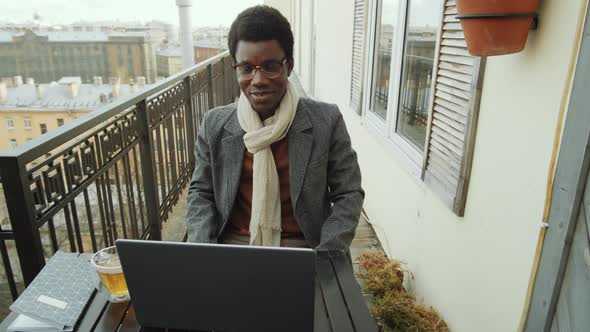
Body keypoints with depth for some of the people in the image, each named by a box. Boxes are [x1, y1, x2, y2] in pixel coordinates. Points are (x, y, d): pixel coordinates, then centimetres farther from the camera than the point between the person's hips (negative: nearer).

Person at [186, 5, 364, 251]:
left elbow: (348, 194, -3)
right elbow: (201, 192, 7)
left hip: (302, 248, -1)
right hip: (231, 245, 2)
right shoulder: (214, 125, 0)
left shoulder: (326, 122, -6)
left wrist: (324, 258, -15)